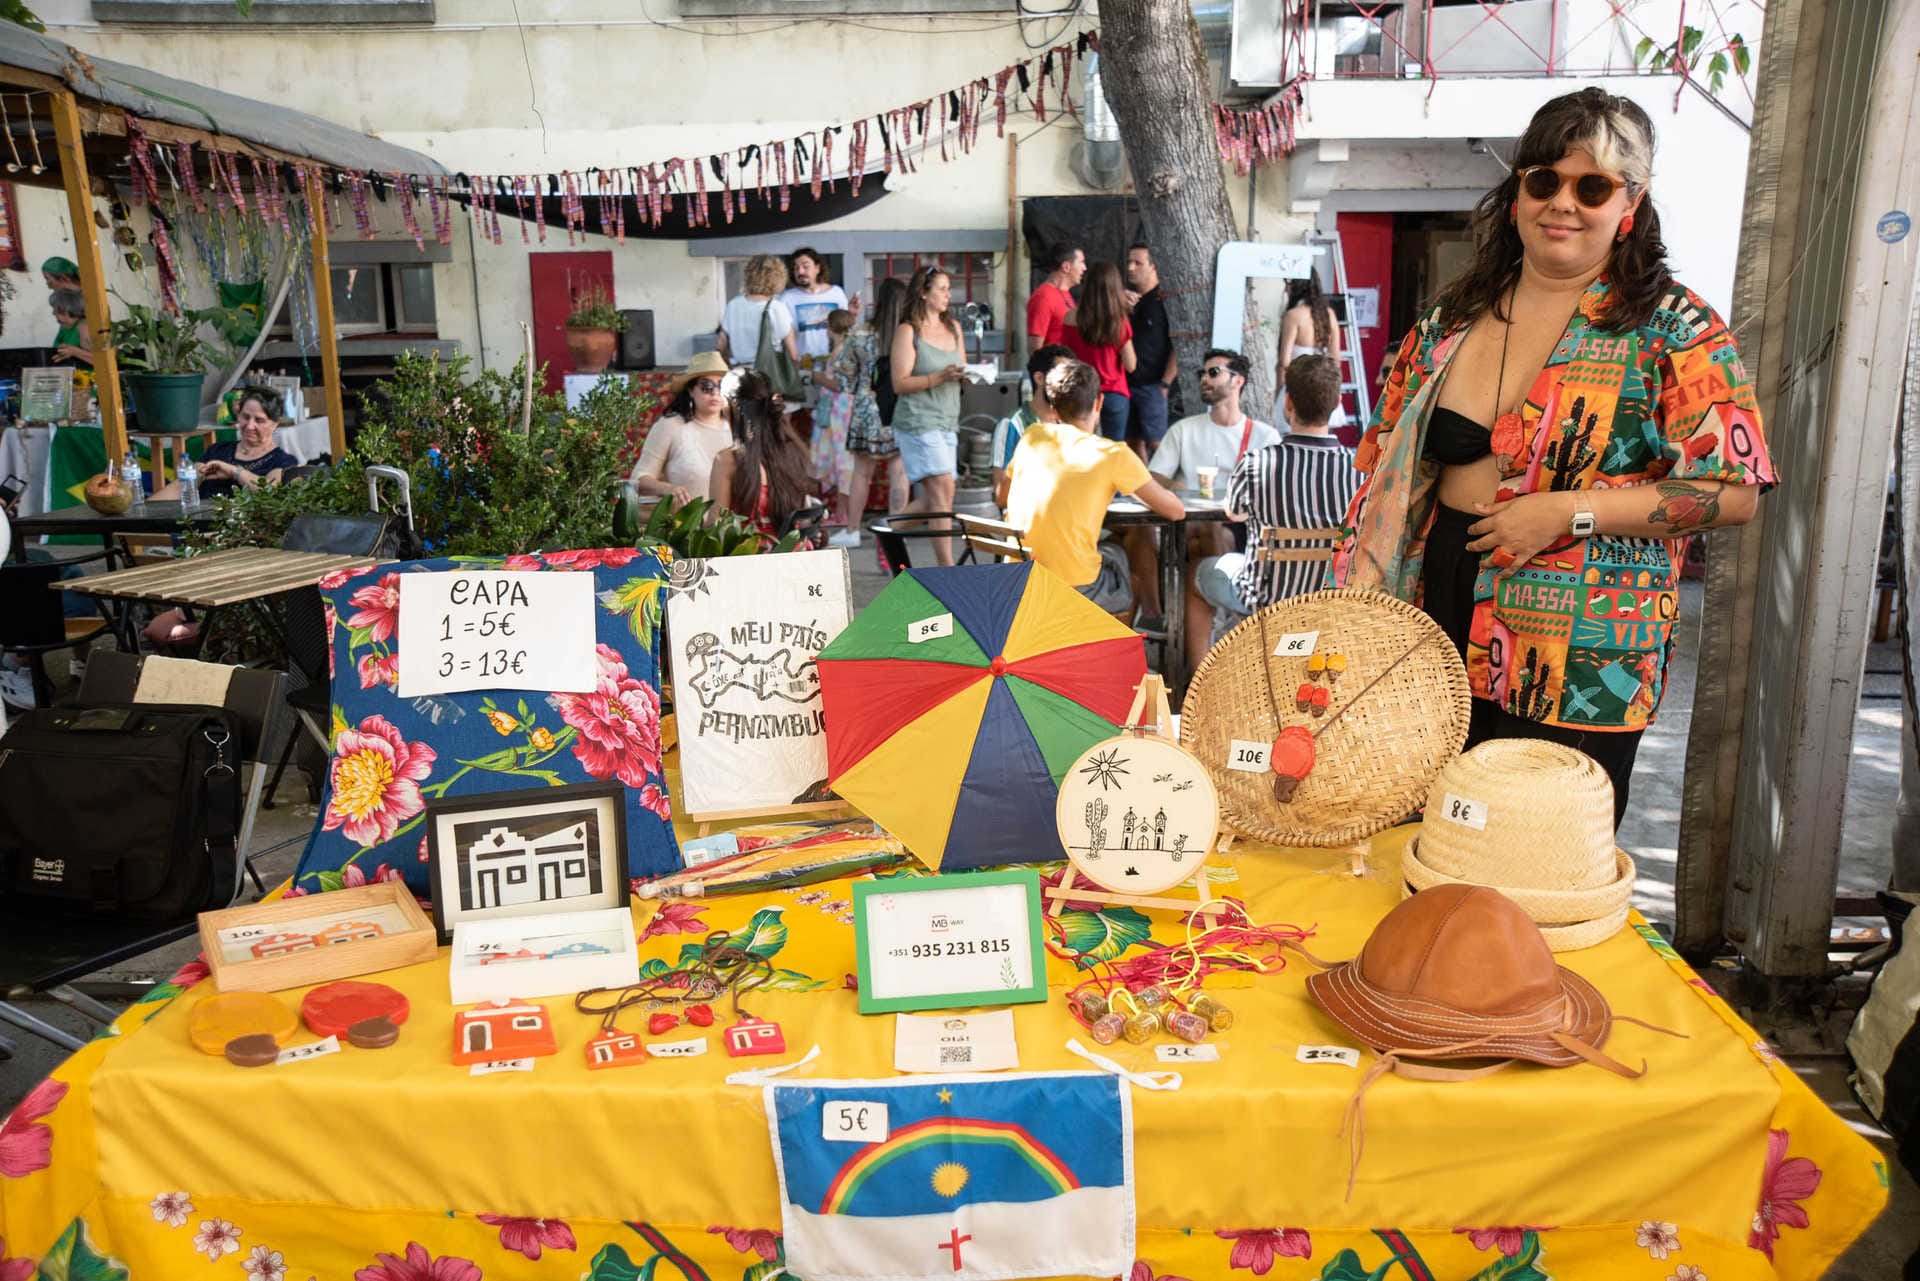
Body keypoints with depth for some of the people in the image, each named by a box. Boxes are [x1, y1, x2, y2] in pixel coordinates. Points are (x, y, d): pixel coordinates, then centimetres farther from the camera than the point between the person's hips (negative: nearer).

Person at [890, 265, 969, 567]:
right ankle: (946, 565, -12)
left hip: (948, 422, 7)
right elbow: (900, 384, -12)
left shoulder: (954, 328, 14)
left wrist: (968, 373, -3)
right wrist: (940, 376, -22)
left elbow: (960, 373, 20)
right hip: (918, 420, -7)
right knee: (943, 490, -15)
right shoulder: (908, 331, -5)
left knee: (930, 500, 8)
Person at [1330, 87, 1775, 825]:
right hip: (1437, 627, 4)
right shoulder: (1456, 316, 10)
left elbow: (1735, 493, -9)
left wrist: (1571, 511, -18)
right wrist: (1364, 584, 4)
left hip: (1576, 671, -4)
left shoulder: (1673, 331, -4)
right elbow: (1391, 463, 14)